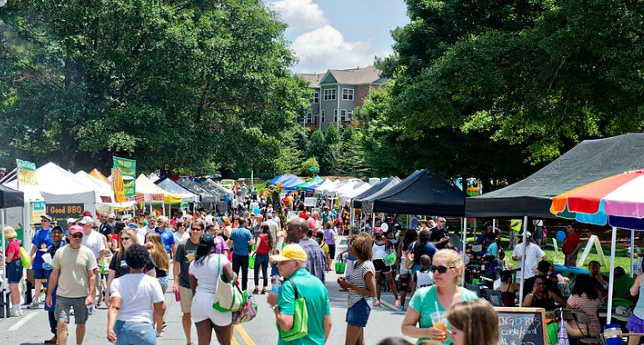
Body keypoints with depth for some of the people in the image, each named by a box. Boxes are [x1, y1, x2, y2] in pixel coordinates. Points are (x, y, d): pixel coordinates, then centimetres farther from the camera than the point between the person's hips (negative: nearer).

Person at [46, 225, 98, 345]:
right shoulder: (60, 252, 2)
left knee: (81, 324, 11)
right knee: (61, 323, -9)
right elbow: (54, 274, 8)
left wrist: (91, 294, -8)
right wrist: (49, 294, 7)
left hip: (82, 296, 0)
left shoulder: (88, 253, -1)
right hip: (63, 295, 0)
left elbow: (92, 276, 0)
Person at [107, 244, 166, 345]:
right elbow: (161, 309, -3)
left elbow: (114, 307, -15)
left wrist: (110, 327, -24)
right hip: (142, 328, -3)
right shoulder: (152, 282, -4)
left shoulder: (117, 283, 0)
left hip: (120, 328, 3)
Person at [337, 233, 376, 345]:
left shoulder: (367, 266, -16)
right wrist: (346, 282, 5)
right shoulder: (357, 263, 13)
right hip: (354, 306, 10)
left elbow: (372, 292, -16)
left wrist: (350, 286, -17)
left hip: (360, 306, -10)